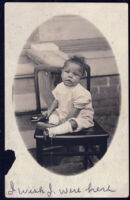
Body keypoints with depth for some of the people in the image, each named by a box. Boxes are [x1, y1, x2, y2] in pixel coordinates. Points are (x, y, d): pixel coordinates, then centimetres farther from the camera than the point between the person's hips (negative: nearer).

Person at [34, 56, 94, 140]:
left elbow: (76, 110, -22)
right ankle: (52, 125, -24)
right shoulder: (60, 87, -1)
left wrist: (65, 120, -20)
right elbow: (56, 100, 12)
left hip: (80, 116, -8)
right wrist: (49, 110, 0)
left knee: (73, 123, -34)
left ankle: (50, 131, -45)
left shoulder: (80, 92, -24)